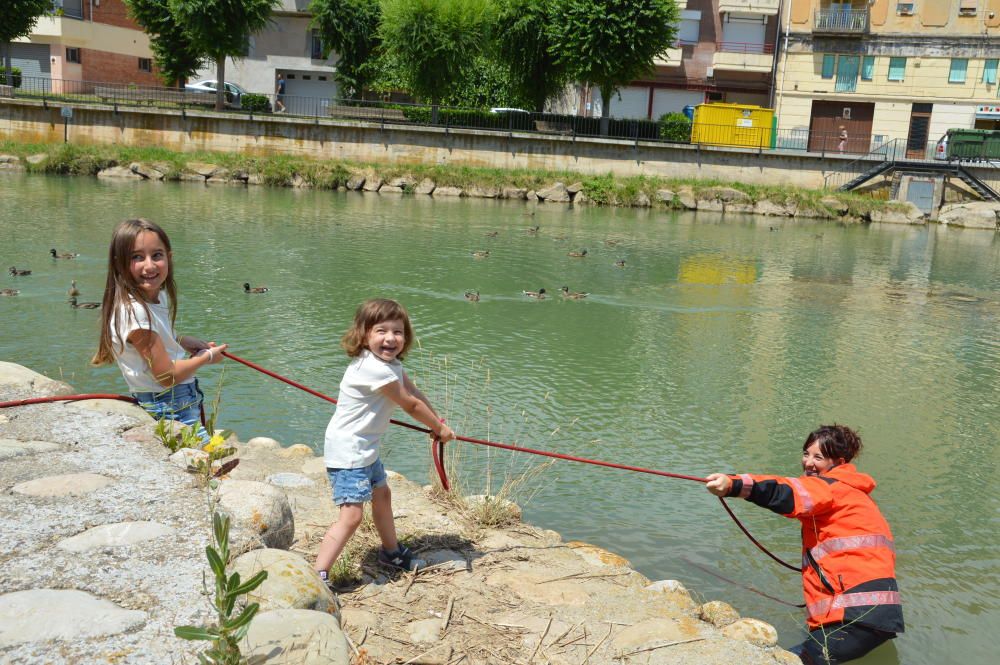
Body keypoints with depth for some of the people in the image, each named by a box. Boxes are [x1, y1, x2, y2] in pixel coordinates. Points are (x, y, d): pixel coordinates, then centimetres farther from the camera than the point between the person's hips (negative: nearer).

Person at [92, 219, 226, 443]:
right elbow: (167, 376, -21)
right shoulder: (135, 311, -23)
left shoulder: (158, 297, 4)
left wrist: (182, 341, 9)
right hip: (170, 412, -9)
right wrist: (207, 357, -5)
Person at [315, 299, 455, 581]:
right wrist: (439, 428, -1)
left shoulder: (389, 362, 6)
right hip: (347, 452, -11)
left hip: (365, 448, 11)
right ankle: (317, 575, -19)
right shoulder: (377, 370, -25)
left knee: (381, 495, 28)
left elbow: (414, 392, 12)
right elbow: (412, 406, -15)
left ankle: (392, 552, 49)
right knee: (351, 515, -19)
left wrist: (438, 422, 7)